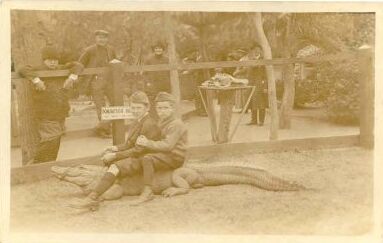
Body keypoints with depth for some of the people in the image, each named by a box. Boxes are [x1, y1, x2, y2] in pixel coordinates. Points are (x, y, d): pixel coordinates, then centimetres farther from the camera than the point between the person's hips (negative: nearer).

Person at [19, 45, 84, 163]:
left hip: (61, 113, 6)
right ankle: (37, 164, 1)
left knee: (56, 141, 10)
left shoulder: (61, 69, 12)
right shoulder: (38, 70, -3)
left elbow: (78, 65, 11)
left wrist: (72, 77, -7)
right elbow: (23, 70, -18)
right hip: (45, 114, -6)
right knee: (49, 139, -13)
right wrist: (36, 80, -31)